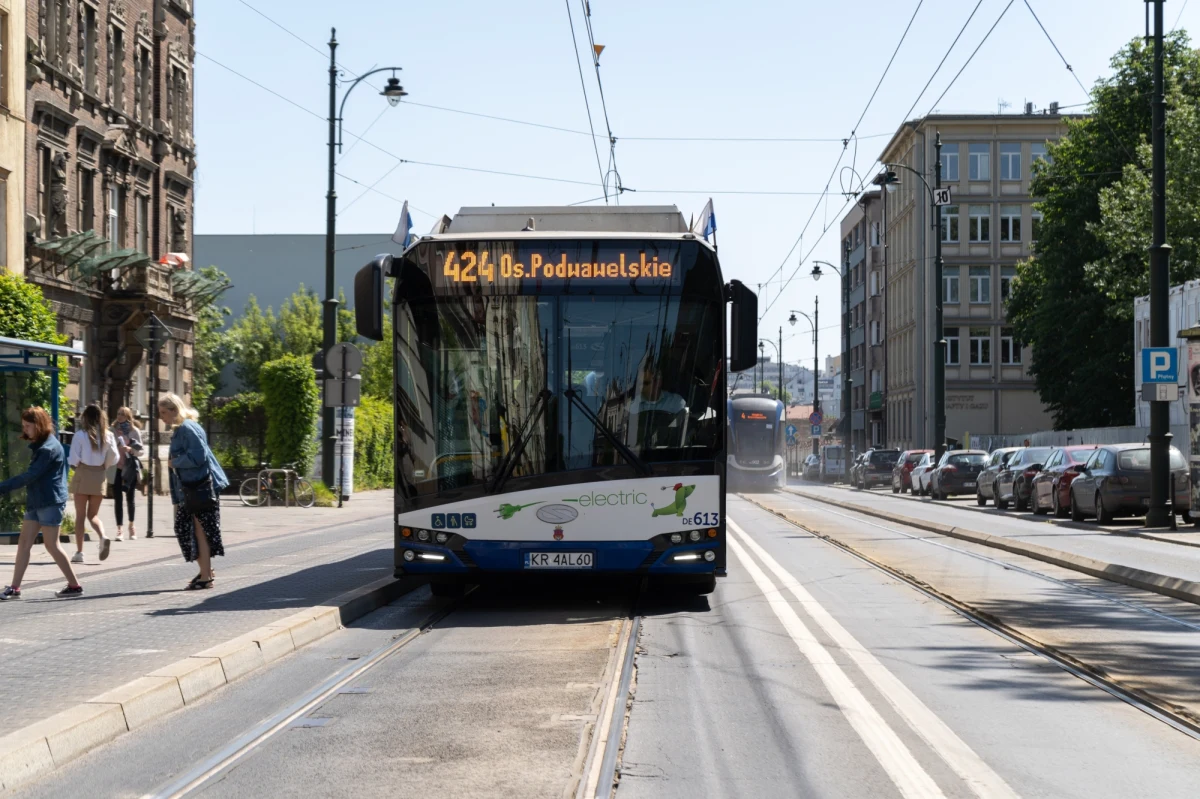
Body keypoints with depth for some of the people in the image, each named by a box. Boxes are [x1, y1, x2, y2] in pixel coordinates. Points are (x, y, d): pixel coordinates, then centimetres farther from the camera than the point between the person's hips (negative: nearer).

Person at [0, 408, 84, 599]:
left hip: (50, 503, -9)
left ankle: (75, 586, 5)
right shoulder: (40, 445, 15)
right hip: (36, 501, 9)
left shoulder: (49, 448, -16)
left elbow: (30, 475, -22)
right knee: (24, 543, 5)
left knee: (51, 545, -4)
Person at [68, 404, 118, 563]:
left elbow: (74, 459, -10)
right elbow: (114, 458, -1)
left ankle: (79, 552, 3)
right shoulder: (108, 435, 0)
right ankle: (103, 537, -15)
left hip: (83, 475, -3)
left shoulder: (80, 435, -9)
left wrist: (76, 465, 10)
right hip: (99, 477, 3)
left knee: (80, 515, 5)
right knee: (93, 515, 13)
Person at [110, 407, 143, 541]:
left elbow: (140, 447, -2)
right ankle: (119, 529, -5)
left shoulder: (134, 431, 1)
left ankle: (131, 526, 26)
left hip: (130, 468, 0)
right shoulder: (113, 430, 4)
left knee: (130, 498, 8)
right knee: (118, 499, -3)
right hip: (117, 468, 0)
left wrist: (130, 449, -20)